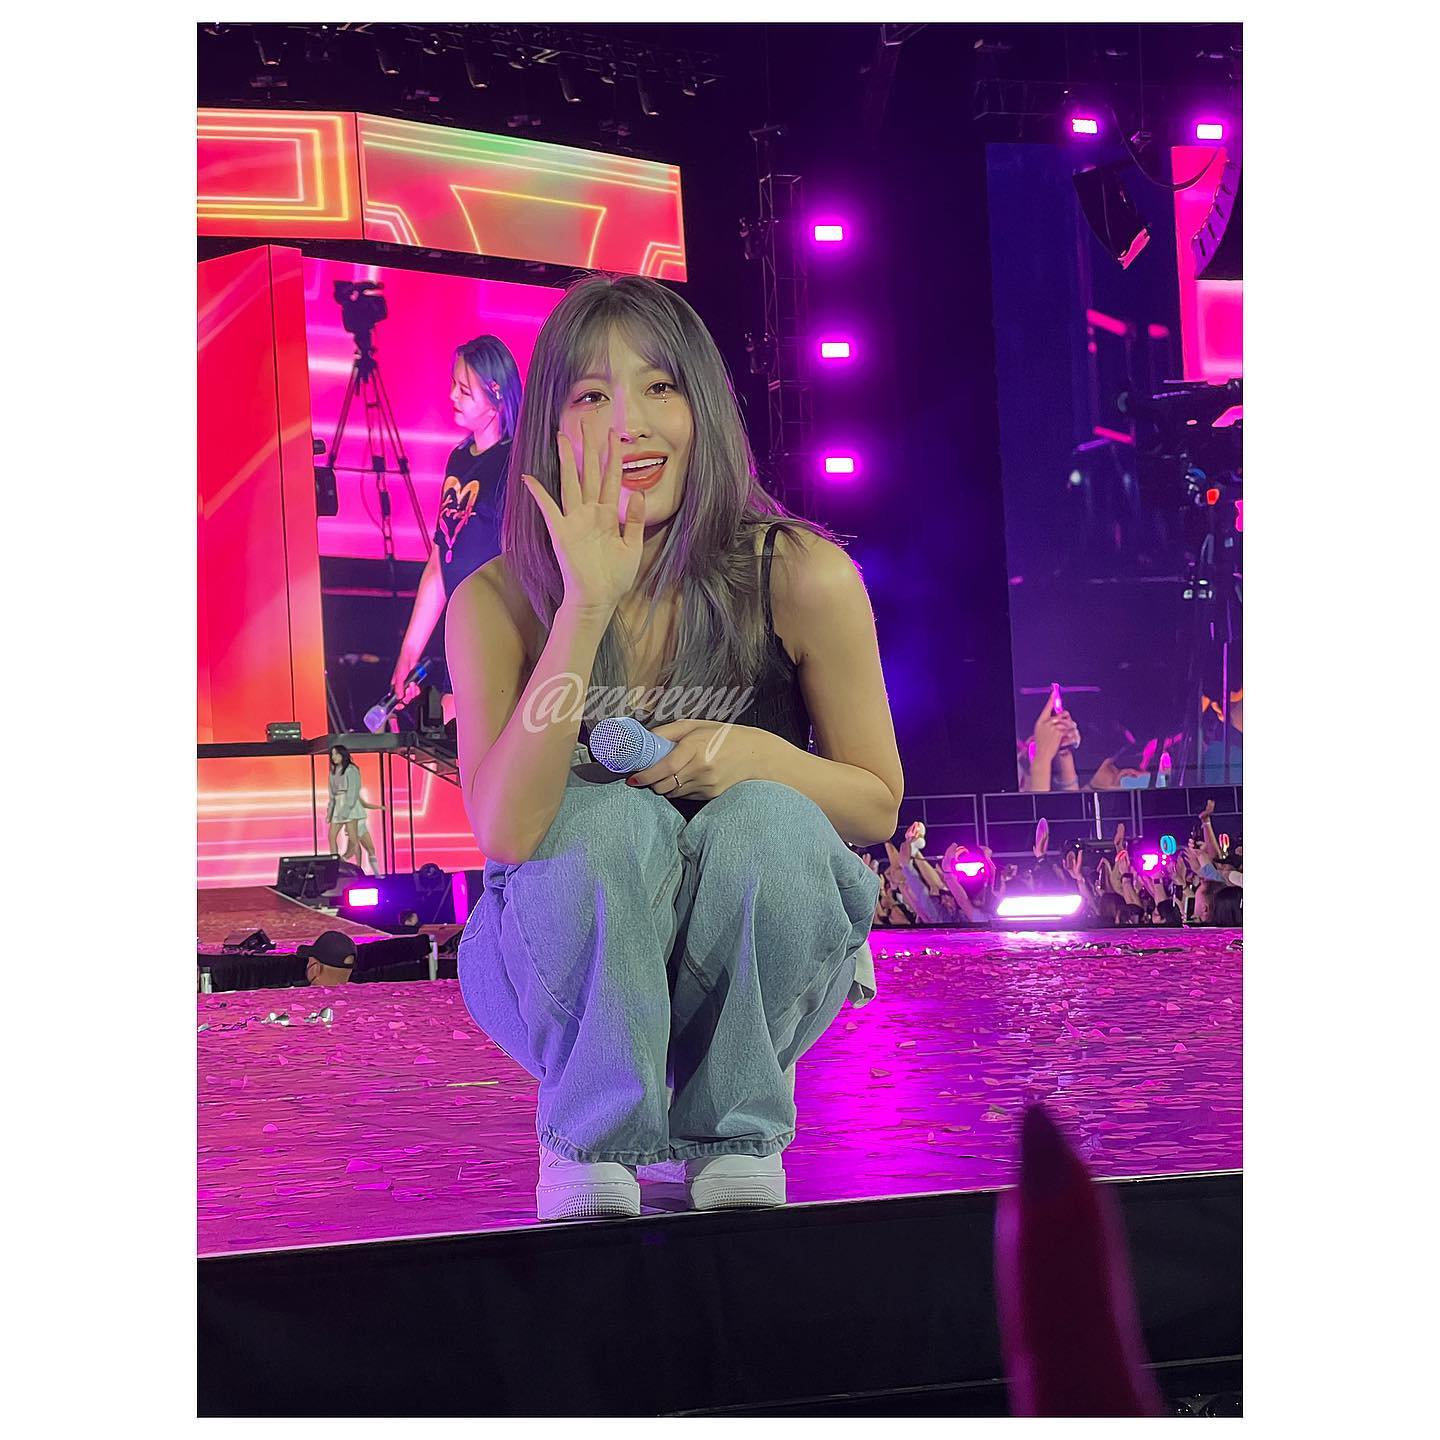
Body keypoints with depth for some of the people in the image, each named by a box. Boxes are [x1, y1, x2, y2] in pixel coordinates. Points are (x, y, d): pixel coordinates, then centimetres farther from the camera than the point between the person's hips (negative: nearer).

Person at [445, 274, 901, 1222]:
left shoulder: (802, 577, -14)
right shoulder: (500, 600, -14)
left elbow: (879, 804, -3)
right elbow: (504, 830, -29)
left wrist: (757, 755, -25)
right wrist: (587, 603, -34)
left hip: (762, 958, 1)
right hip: (566, 956, -1)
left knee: (767, 820, -30)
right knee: (614, 820, -31)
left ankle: (737, 1130, -7)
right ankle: (589, 1137, -10)